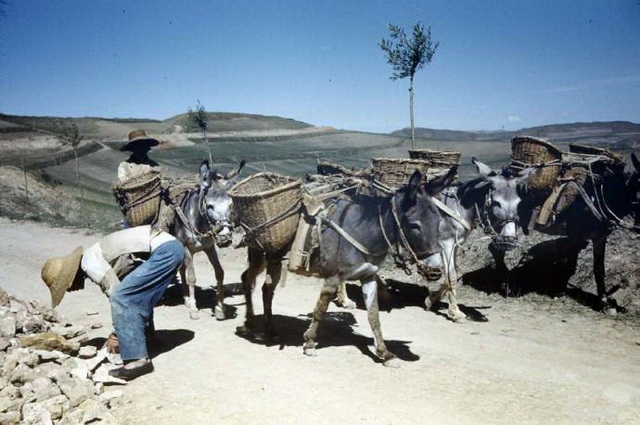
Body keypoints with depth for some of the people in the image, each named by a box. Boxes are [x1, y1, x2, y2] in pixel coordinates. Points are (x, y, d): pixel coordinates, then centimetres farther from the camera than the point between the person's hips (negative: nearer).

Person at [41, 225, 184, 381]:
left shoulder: (89, 263, -7)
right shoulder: (96, 258, 21)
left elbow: (116, 293, -11)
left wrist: (115, 336, -1)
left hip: (164, 249, -10)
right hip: (172, 246, 10)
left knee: (121, 297, -11)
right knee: (136, 300, 19)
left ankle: (138, 359, -12)